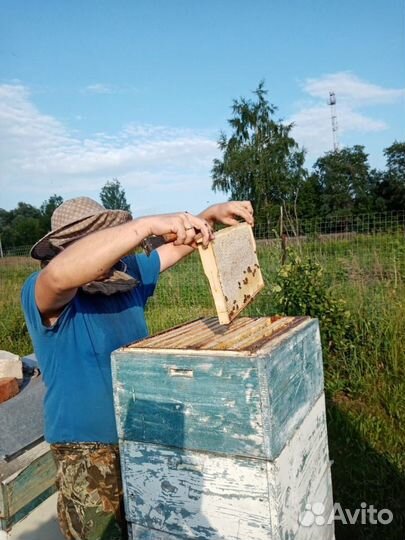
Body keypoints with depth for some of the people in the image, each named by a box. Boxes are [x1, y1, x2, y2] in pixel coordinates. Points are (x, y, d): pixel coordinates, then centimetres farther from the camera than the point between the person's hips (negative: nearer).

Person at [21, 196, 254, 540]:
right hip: (89, 449, -6)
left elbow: (178, 248, 7)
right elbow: (60, 272, -44)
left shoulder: (128, 273, -1)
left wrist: (212, 214, -10)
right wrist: (148, 225, -48)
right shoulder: (42, 293, -20)